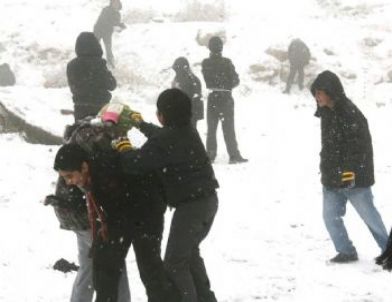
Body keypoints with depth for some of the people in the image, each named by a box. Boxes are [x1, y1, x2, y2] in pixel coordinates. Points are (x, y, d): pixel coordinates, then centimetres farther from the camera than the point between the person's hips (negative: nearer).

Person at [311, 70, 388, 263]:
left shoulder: (350, 113, -18)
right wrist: (325, 170, 20)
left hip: (355, 177, -8)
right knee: (330, 215, 3)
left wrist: (351, 171, -24)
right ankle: (346, 251, 14)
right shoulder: (326, 113, 9)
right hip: (331, 178, 8)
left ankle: (388, 250, 16)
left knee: (369, 215, 2)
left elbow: (361, 146, -21)